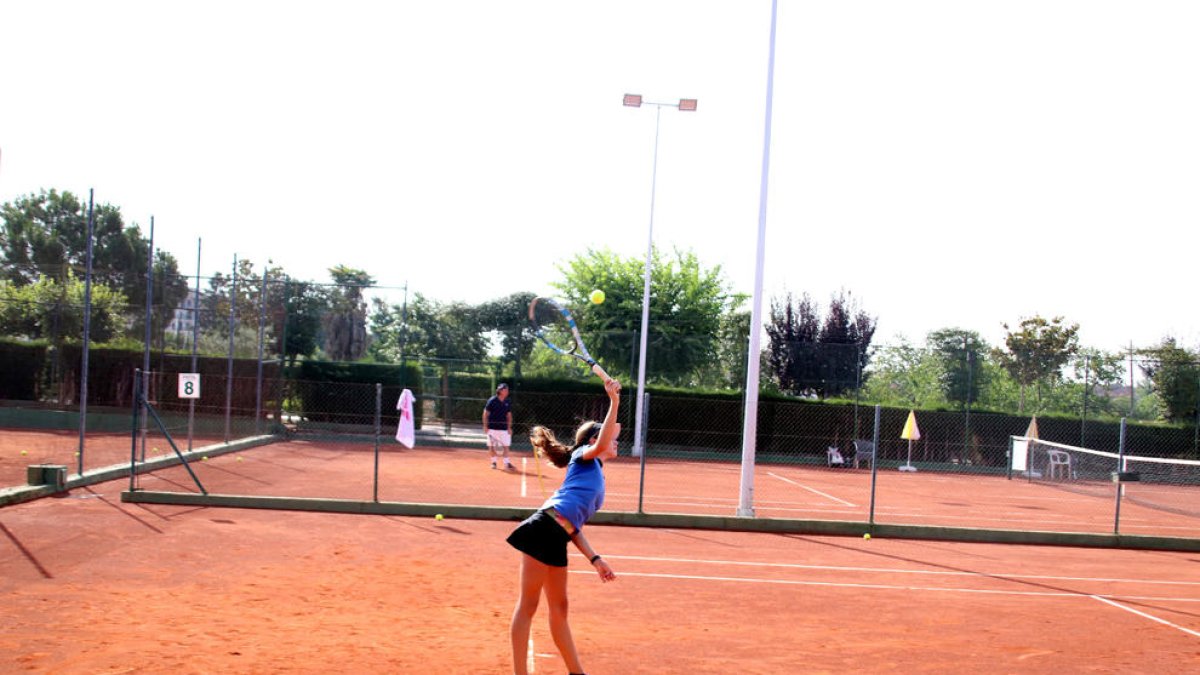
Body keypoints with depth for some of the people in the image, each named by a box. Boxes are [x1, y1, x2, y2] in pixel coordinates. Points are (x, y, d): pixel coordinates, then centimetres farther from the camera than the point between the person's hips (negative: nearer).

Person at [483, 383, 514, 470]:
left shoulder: (508, 402, 4)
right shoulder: (492, 401, -7)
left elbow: (509, 415, 11)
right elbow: (486, 414, -3)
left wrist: (509, 427, 4)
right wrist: (485, 426, -7)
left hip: (504, 428, 3)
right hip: (492, 428, -3)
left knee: (505, 446, -3)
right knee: (491, 446, 3)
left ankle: (506, 463, 1)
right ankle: (493, 462, 15)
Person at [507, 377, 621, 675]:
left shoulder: (597, 479, 29)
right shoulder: (584, 457, 8)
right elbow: (601, 444, -17)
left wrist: (595, 559, 18)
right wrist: (614, 402, -19)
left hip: (556, 539, 9)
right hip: (545, 529, -9)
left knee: (559, 607, 16)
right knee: (529, 603, -3)